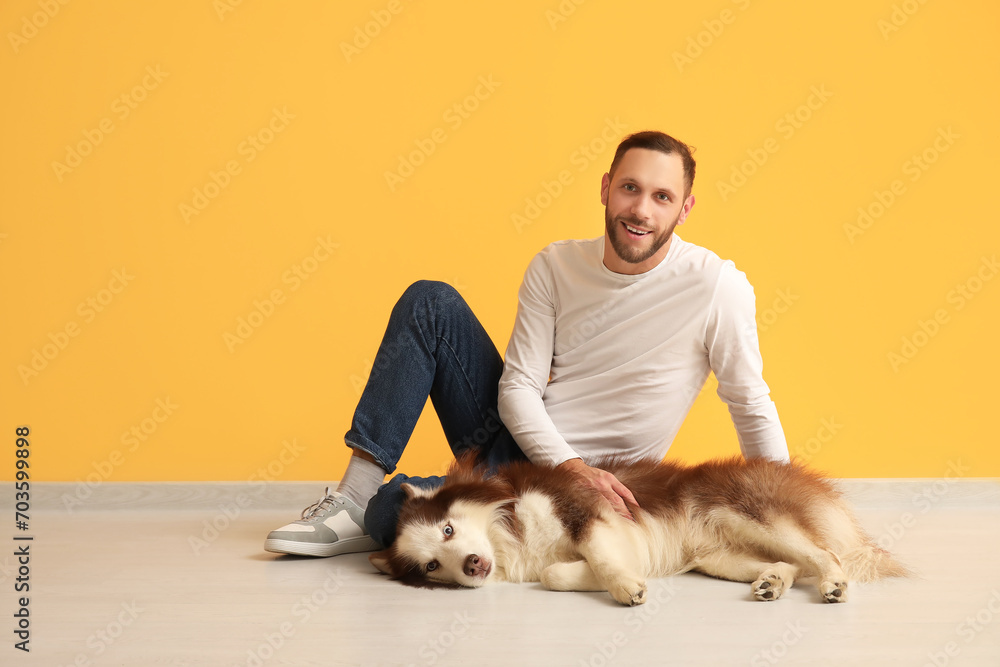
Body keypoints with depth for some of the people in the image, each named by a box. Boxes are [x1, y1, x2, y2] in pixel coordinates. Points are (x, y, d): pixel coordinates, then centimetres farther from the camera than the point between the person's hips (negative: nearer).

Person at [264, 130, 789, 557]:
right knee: (428, 301, -10)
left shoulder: (716, 286, -15)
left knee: (394, 509, -27)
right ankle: (355, 494, -10)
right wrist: (574, 466, -22)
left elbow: (751, 407, -6)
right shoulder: (556, 266, -2)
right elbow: (519, 387, -5)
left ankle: (367, 512, 13)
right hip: (511, 436, 5)